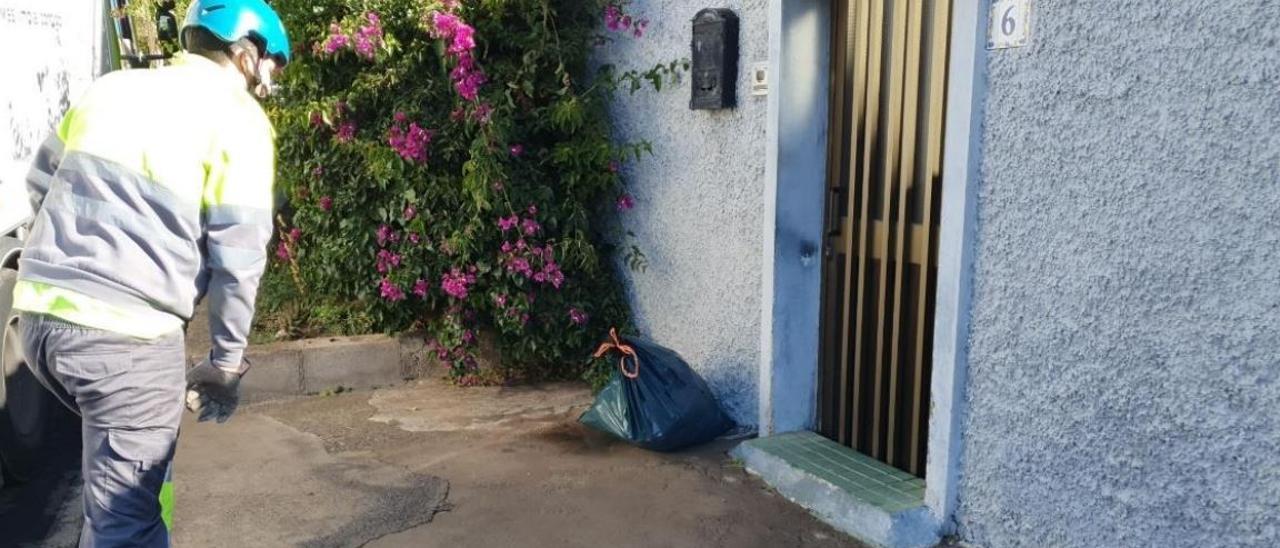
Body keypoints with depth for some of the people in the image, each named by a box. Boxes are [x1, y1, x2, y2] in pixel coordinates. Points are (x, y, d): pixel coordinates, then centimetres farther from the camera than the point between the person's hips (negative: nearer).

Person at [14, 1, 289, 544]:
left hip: (37, 314, 7)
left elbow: (40, 184, 24)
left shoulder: (111, 86, 14)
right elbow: (238, 255, -7)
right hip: (126, 335, -7)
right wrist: (227, 360, 4)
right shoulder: (238, 121, -4)